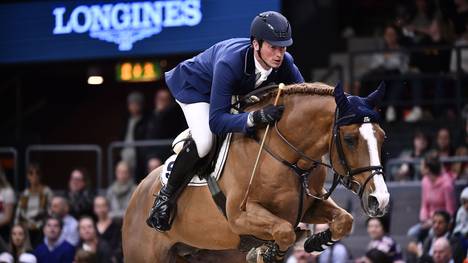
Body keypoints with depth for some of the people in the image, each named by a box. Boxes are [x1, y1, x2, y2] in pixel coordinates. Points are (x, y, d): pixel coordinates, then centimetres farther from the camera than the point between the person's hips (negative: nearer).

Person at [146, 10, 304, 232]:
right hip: (195, 87, -7)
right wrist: (255, 118, -63)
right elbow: (217, 121, -47)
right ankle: (166, 197, -11)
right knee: (204, 141, -30)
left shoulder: (284, 63, -28)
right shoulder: (229, 63, -45)